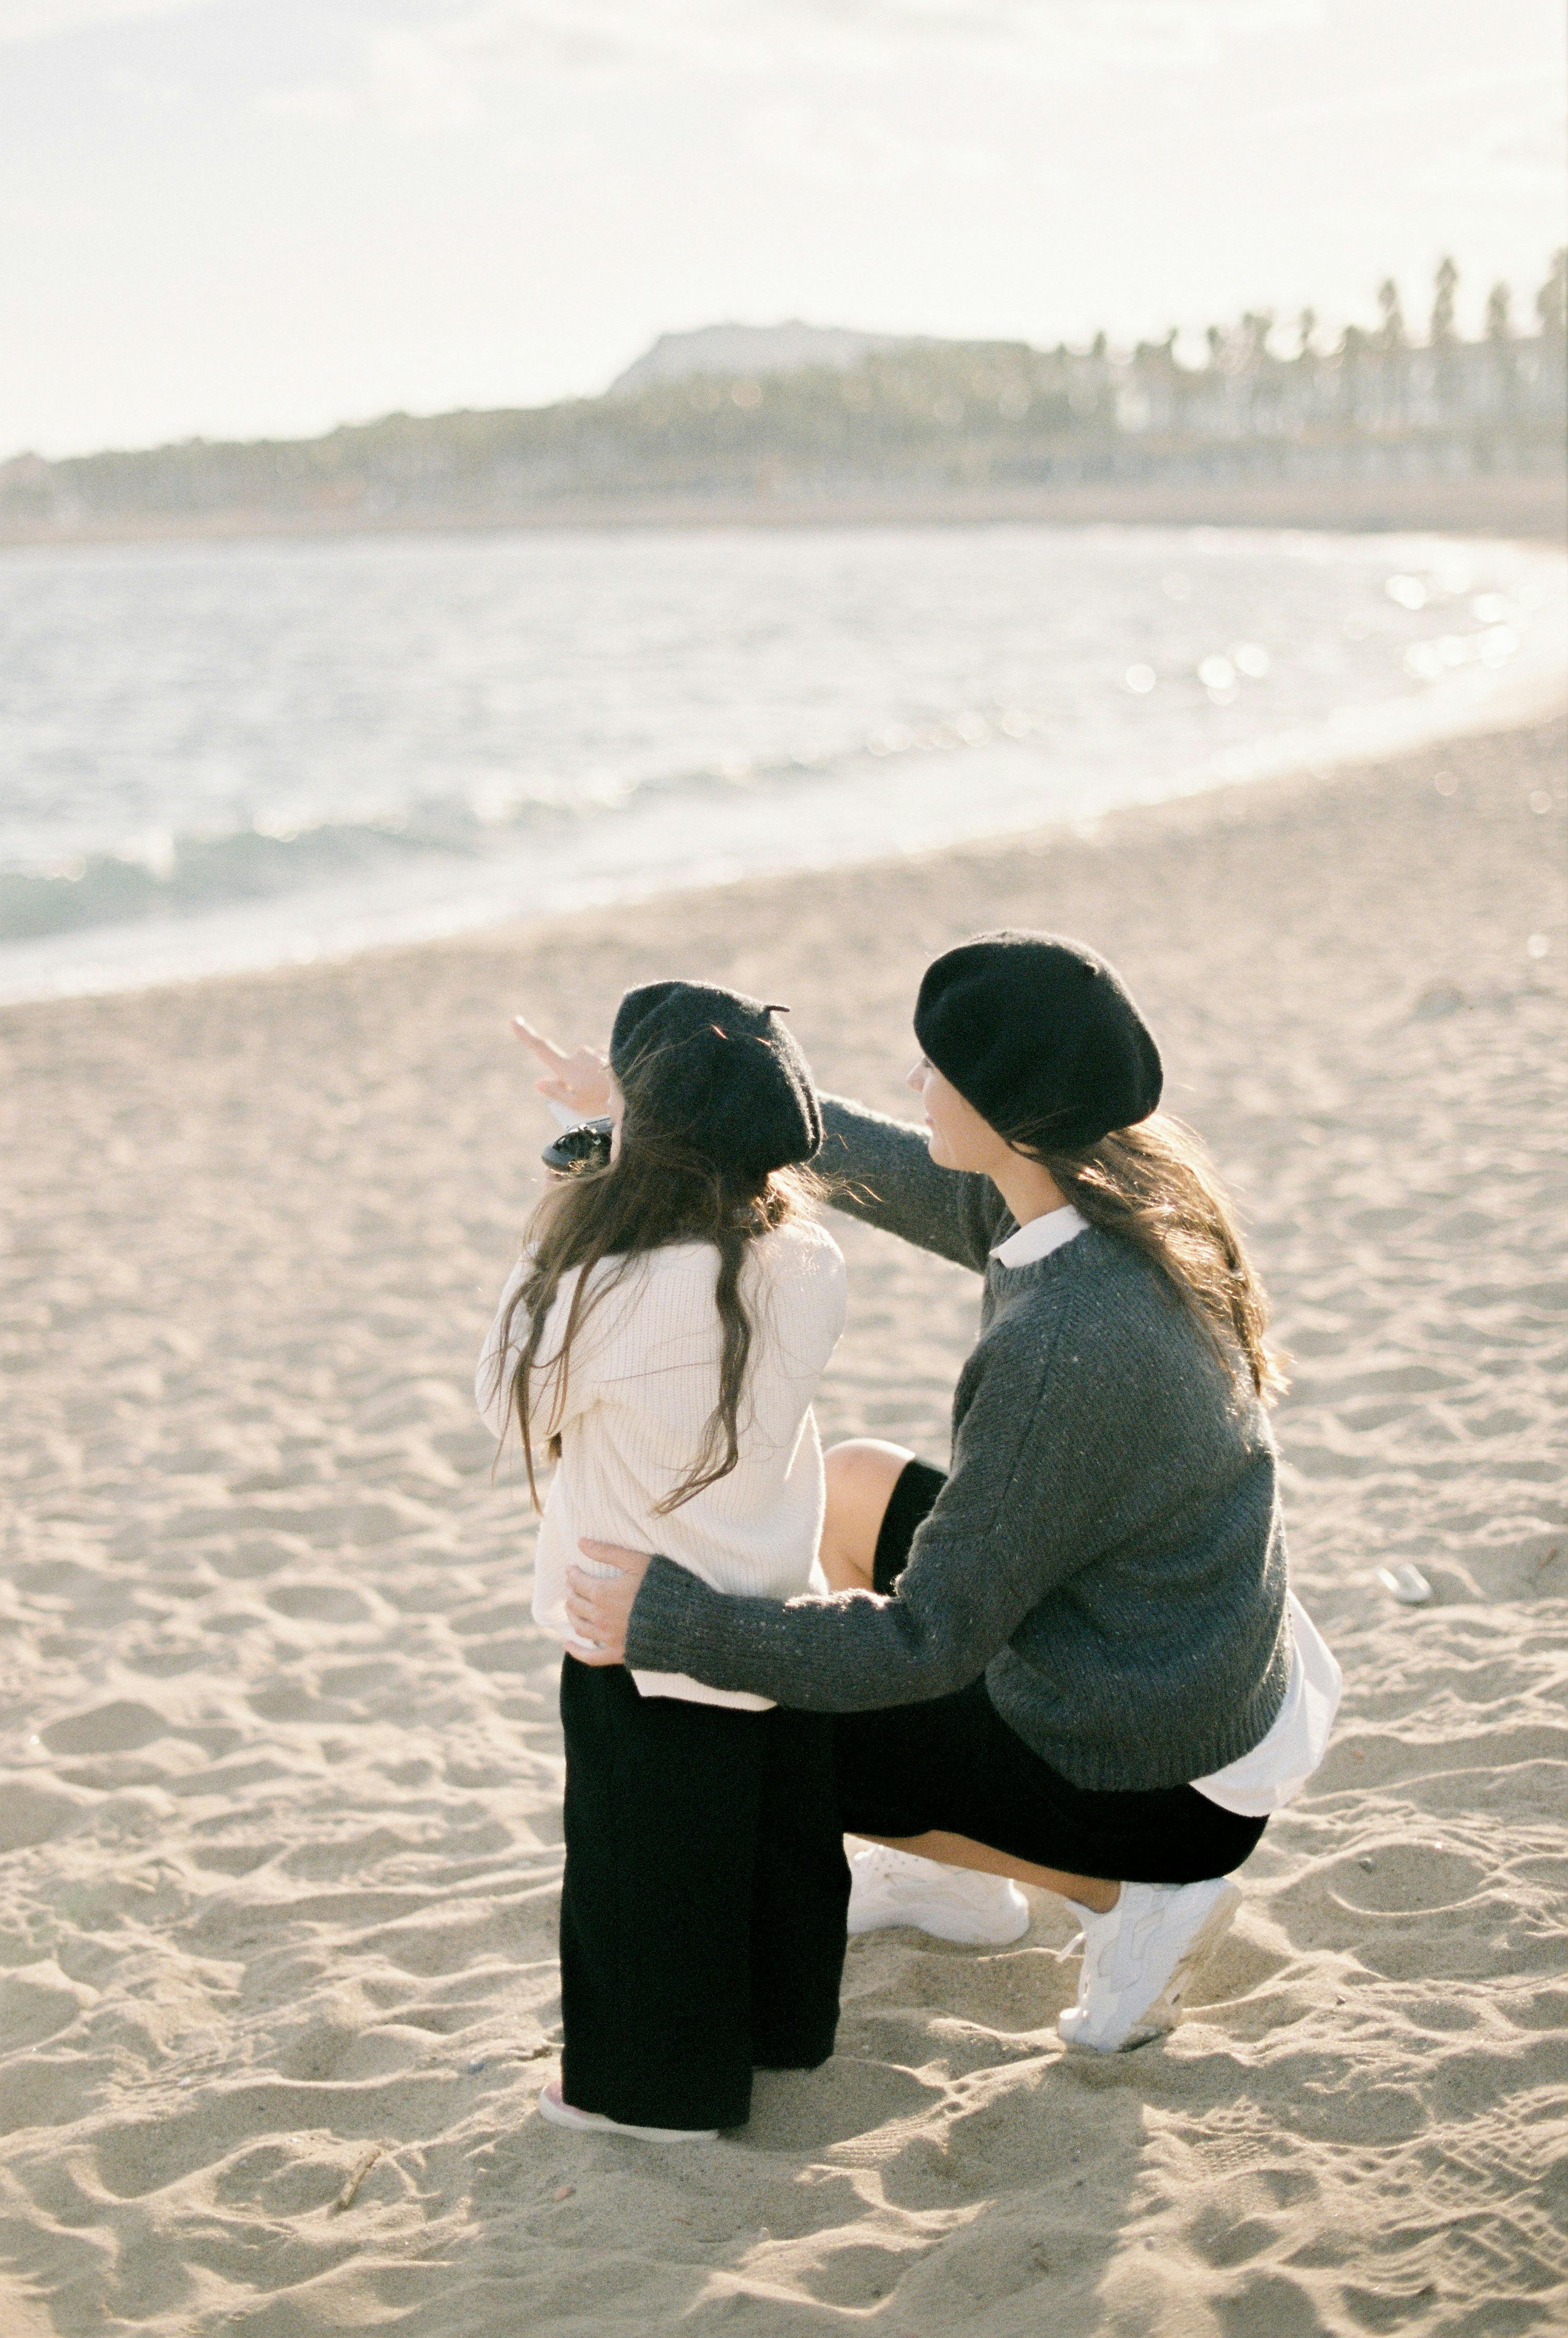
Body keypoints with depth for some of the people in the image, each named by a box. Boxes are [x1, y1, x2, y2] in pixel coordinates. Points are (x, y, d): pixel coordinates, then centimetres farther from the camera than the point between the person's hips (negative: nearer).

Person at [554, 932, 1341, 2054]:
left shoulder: (1066, 1350, -35)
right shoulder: (1137, 1181, -9)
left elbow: (929, 1643, -27)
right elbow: (904, 1175, 9)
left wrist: (673, 1623, -23)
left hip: (1153, 1780, -8)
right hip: (1216, 1663, 8)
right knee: (848, 1487, 20)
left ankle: (1132, 1895, 8)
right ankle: (937, 1871, 31)